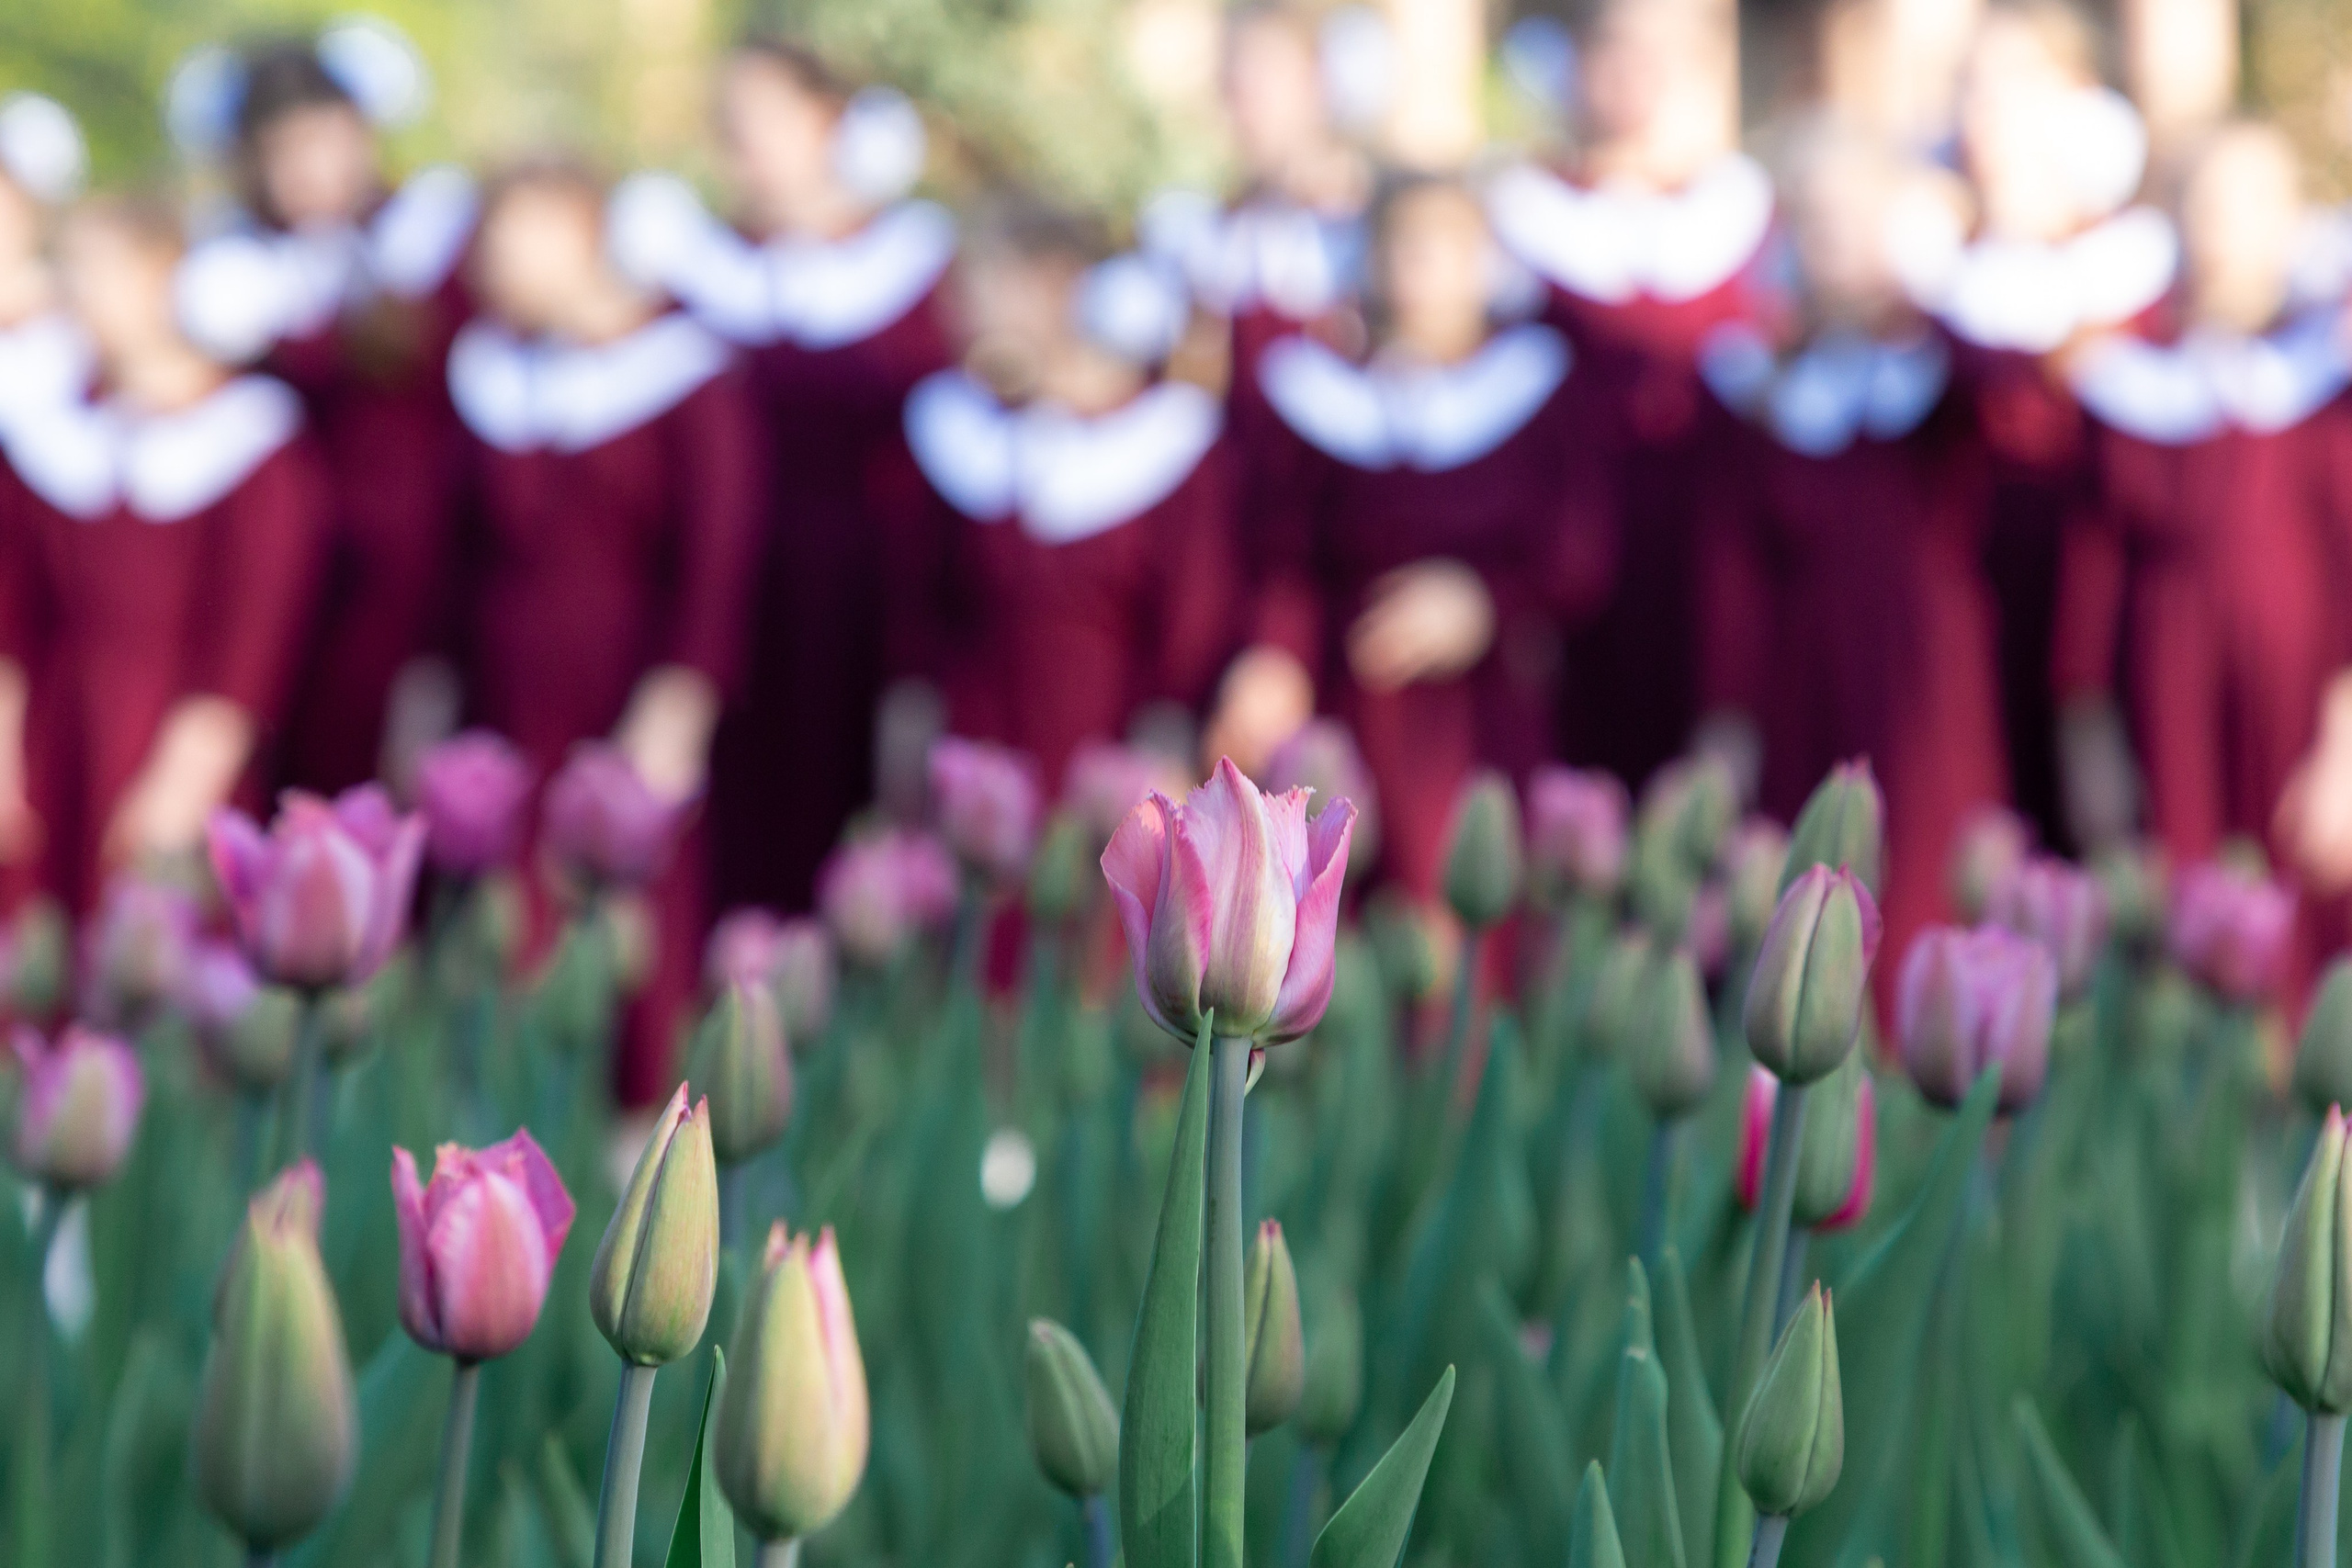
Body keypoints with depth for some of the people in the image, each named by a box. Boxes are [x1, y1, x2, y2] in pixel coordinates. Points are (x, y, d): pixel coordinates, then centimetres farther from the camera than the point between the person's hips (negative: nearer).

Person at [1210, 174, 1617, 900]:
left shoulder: (1546, 389, 7)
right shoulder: (1322, 390, 7)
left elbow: (1583, 568, 4)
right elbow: (1288, 562, 0)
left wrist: (1481, 604, -13)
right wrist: (1274, 663, -19)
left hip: (1498, 725, 1)